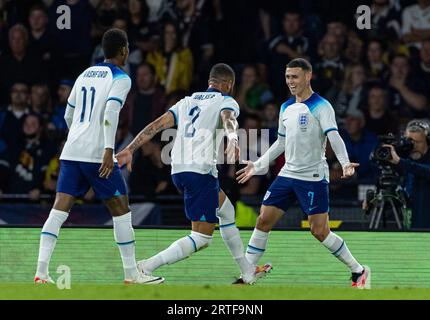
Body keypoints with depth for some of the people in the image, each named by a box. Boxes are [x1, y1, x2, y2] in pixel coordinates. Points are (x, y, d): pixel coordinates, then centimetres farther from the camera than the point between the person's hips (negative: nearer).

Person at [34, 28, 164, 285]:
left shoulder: (85, 75, 18)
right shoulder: (120, 78, -2)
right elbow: (110, 112, -18)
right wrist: (109, 150, -24)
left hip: (71, 152, 6)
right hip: (97, 153, -6)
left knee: (59, 209, -1)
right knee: (121, 208, 5)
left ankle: (42, 272, -12)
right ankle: (131, 273, 8)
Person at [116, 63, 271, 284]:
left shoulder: (187, 101, 23)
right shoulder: (226, 101, 6)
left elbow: (157, 125, 13)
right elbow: (228, 119, -19)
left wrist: (129, 149, 8)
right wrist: (232, 140, -39)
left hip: (178, 171, 8)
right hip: (201, 170, -8)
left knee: (226, 211, 27)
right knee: (202, 238, -4)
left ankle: (248, 273, 34)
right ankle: (146, 268, -16)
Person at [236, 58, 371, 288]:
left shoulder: (321, 107, -9)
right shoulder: (286, 108, 12)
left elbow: (334, 137, -21)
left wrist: (345, 163, -38)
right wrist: (257, 166, 24)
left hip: (313, 177, -7)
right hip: (288, 175, 7)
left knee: (319, 231, -9)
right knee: (263, 220, 0)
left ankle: (359, 272, 6)